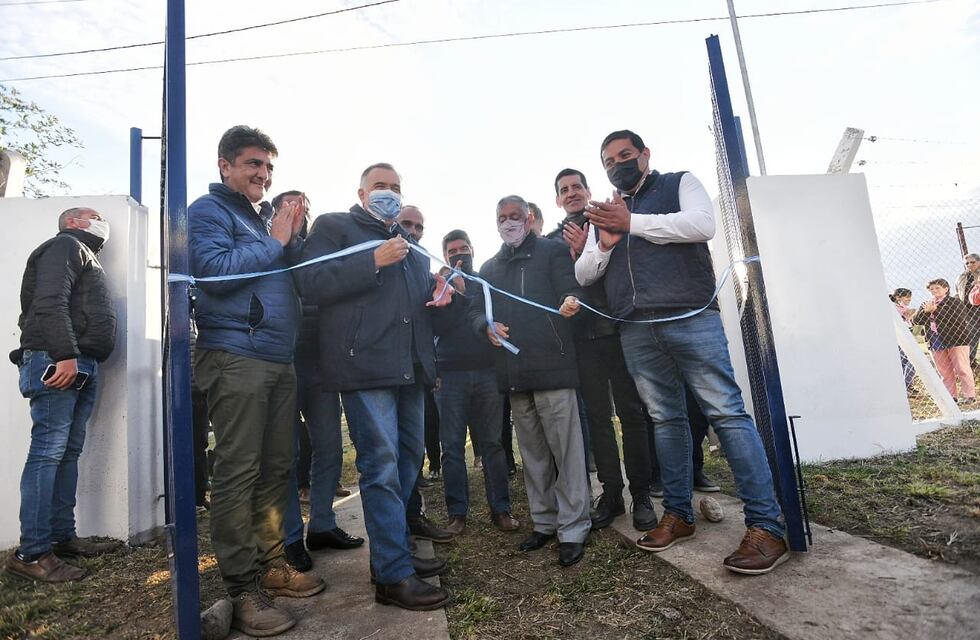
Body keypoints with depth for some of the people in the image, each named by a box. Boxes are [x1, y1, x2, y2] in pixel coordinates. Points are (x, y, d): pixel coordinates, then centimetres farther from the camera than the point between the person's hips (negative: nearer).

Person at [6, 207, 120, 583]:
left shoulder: (85, 256, 30)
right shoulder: (66, 245, 1)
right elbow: (51, 303, -15)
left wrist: (79, 359, 15)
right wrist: (66, 354, -22)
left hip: (81, 364, 10)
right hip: (57, 361, -9)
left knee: (68, 452, 9)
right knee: (48, 451, -11)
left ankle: (63, 537, 14)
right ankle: (31, 553, -8)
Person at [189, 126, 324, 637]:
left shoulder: (267, 217, 23)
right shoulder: (208, 211, 2)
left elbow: (299, 278, 19)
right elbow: (215, 270, -16)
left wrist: (294, 239, 3)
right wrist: (275, 242, -7)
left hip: (279, 360, 8)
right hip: (235, 358, -7)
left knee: (275, 469, 9)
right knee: (237, 473, -6)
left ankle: (272, 565, 20)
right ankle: (241, 589, 2)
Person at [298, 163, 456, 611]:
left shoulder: (409, 243, 26)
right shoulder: (333, 226, 6)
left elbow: (424, 301, 32)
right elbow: (313, 283, -10)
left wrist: (440, 298, 8)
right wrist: (373, 262, -16)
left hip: (409, 368, 8)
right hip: (364, 367, -8)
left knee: (408, 460, 13)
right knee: (382, 467, -10)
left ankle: (392, 552, 27)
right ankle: (394, 575, 0)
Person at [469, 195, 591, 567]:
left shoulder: (552, 251, 6)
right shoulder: (490, 268, 21)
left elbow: (571, 289, -5)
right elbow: (475, 310, 17)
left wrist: (571, 301, -29)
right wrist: (488, 326, -6)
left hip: (552, 366, -5)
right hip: (513, 372, 5)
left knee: (566, 449, -3)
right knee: (532, 453, 14)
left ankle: (573, 529, 8)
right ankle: (544, 522, 26)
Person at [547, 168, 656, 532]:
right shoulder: (553, 240, 15)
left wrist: (587, 252, -11)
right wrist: (575, 254, -8)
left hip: (617, 328, -1)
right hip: (582, 337, 2)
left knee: (631, 412, 0)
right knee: (597, 416, 4)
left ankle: (641, 495, 10)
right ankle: (611, 492, 15)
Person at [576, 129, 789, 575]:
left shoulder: (679, 183, 12)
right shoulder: (604, 213, 23)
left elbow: (702, 225, -9)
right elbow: (583, 274, 15)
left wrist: (631, 223, -8)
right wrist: (605, 244, -5)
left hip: (690, 318, -4)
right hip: (636, 331, 4)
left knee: (726, 412, -9)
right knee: (666, 419, 7)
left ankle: (766, 526, -5)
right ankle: (678, 514, 16)